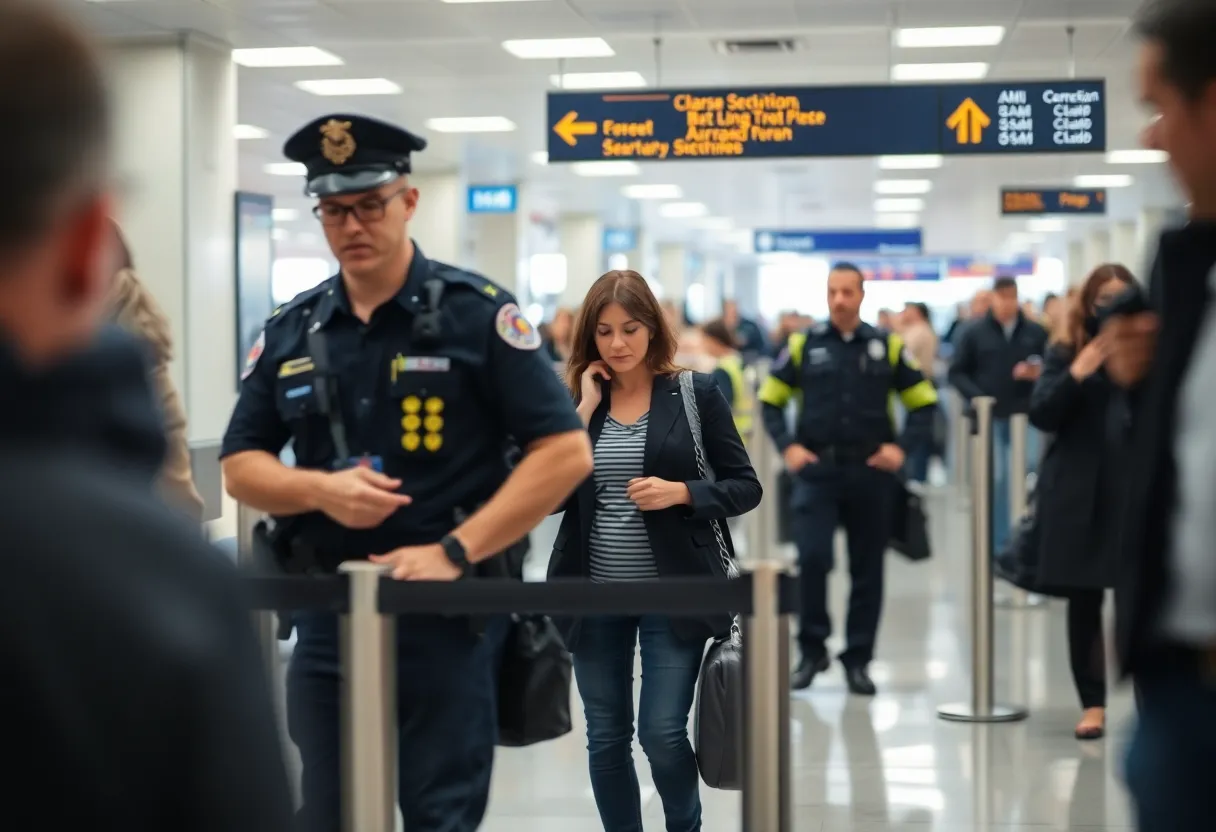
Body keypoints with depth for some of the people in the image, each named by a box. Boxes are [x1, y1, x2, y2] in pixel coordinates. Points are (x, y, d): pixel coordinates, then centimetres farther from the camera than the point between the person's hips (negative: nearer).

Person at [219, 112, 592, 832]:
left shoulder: (477, 312, -5)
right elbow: (242, 465, 12)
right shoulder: (291, 331, 8)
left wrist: (456, 552, -17)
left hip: (448, 612, -4)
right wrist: (320, 487, -10)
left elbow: (566, 451, -10)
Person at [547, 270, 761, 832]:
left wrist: (680, 493, -17)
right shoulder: (576, 399, 5)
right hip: (595, 596, 3)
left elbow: (746, 487, -1)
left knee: (662, 733, -5)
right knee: (606, 740, 10)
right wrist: (585, 409, -9)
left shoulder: (695, 393, -2)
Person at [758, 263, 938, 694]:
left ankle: (858, 659, 17)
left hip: (871, 473, 1)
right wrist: (787, 446, -5)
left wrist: (902, 447, -5)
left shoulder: (888, 346, 3)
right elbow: (770, 400, 8)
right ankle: (812, 650, 5)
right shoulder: (803, 345, 2)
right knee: (812, 559, -12)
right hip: (816, 470, -1)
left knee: (867, 569, 6)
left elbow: (924, 402, 8)